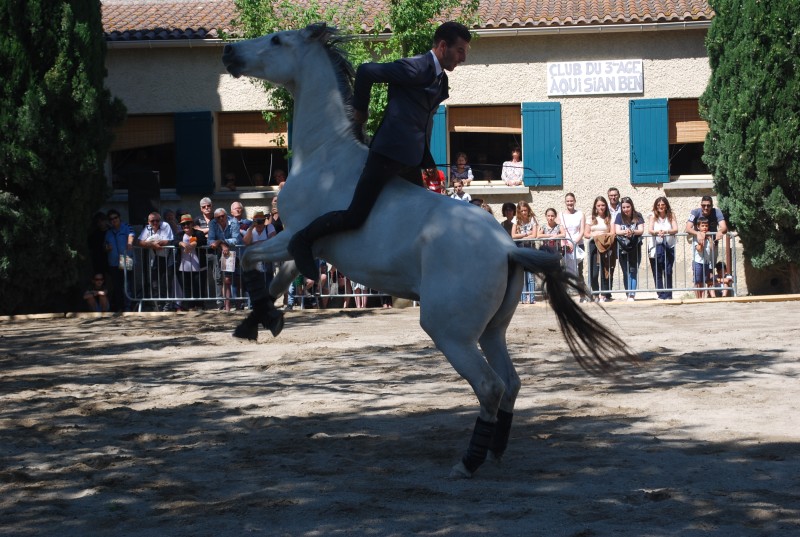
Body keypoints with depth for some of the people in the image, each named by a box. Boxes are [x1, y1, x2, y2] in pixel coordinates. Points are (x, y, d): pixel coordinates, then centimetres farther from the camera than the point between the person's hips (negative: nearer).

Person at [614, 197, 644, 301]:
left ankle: (632, 294, -13)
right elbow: (617, 231, -4)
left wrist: (632, 232, -28)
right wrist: (625, 232, -26)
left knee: (633, 271, -7)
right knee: (626, 272, 1)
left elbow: (641, 230, -7)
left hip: (635, 248, -1)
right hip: (622, 248, 1)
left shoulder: (638, 217, 2)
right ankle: (629, 294, 4)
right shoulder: (619, 217, 5)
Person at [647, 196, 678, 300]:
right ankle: (661, 295, 5)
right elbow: (650, 230, -10)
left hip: (669, 247, 0)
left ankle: (668, 295, -1)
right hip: (656, 248, 0)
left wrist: (666, 231, -28)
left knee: (668, 272, -5)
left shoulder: (671, 216, 6)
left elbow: (675, 229, -8)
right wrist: (657, 232, -32)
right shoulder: (653, 217, 5)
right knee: (657, 273, 0)